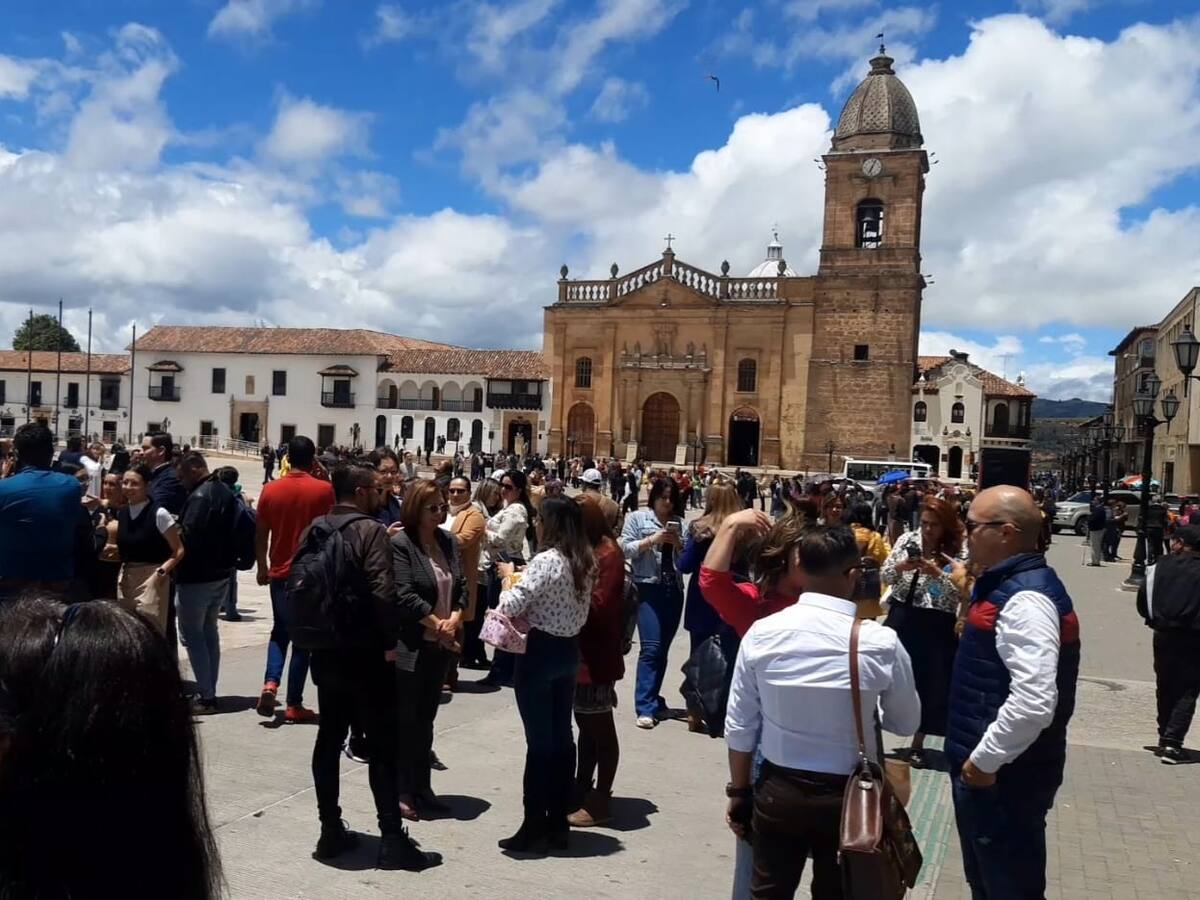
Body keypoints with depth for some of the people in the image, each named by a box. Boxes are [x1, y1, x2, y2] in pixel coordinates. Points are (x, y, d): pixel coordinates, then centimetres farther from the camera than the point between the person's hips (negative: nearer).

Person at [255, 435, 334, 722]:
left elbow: (260, 534, 5)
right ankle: (294, 704, 9)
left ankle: (270, 683, -2)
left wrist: (262, 567, 17)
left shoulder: (271, 489, -1)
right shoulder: (323, 489, -10)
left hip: (280, 572, 3)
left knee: (280, 631, 20)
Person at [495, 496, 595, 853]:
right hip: (569, 649, 8)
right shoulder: (585, 562, 6)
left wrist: (509, 576, -2)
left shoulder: (546, 560, -18)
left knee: (539, 740, 0)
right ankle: (558, 823, 22)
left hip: (540, 650, -8)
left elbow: (510, 606, -20)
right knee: (562, 736, 13)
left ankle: (534, 825, 8)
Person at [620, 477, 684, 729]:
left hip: (673, 590, 5)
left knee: (663, 648, 9)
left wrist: (679, 544, -5)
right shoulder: (637, 517, 3)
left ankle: (654, 700, 19)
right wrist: (652, 540, -14)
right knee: (651, 647, -13)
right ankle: (645, 707, -11)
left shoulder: (678, 523, 16)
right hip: (648, 589, -5)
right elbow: (624, 549, -6)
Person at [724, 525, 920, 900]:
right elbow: (907, 723, 0)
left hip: (778, 791, 1)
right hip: (849, 795, -1)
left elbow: (740, 725, -4)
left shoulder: (762, 633, -12)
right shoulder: (881, 643, -16)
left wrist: (739, 791, 9)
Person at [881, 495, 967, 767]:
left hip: (937, 625, -2)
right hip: (902, 617, 2)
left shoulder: (957, 552, -6)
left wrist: (935, 571, -25)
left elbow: (961, 593, -14)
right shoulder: (907, 540, 1)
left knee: (929, 682, 8)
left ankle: (917, 744, 25)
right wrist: (902, 566, -20)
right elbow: (884, 576, -1)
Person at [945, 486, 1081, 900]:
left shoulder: (1026, 598, -24)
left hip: (1004, 776, -10)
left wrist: (984, 761, -24)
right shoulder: (1007, 585, 9)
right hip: (987, 767, 10)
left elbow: (1034, 702, -31)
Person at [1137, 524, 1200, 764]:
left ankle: (1165, 738, 22)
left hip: (1164, 636, 2)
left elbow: (1143, 600, 0)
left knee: (1165, 689, 16)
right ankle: (1172, 742, -6)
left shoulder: (1160, 567, -2)